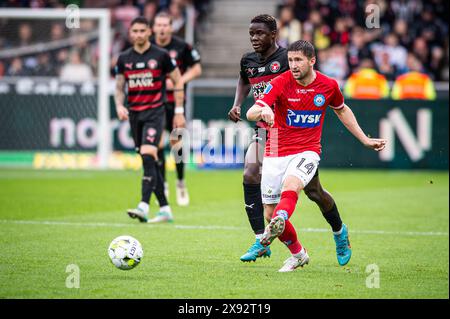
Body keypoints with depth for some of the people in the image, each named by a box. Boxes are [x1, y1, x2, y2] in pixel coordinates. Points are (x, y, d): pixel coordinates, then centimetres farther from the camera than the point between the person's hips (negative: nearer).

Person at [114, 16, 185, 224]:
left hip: (155, 113, -5)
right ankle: (165, 209, 16)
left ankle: (144, 206, -28)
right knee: (149, 162, 8)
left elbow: (178, 82, 4)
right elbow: (119, 87, 15)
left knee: (148, 156, -22)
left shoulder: (161, 55, -3)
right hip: (134, 114, 5)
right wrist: (119, 106, -6)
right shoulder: (124, 59, 8)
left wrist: (179, 112, 1)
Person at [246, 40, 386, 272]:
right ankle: (298, 254, 25)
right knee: (269, 213, 2)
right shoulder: (280, 83, -9)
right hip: (276, 154, 1)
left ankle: (278, 224, -61)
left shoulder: (328, 85, 0)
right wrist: (262, 111, -45)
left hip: (307, 151, -1)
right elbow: (251, 113, -20)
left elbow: (341, 110, 23)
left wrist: (365, 140, 24)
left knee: (290, 185, -34)